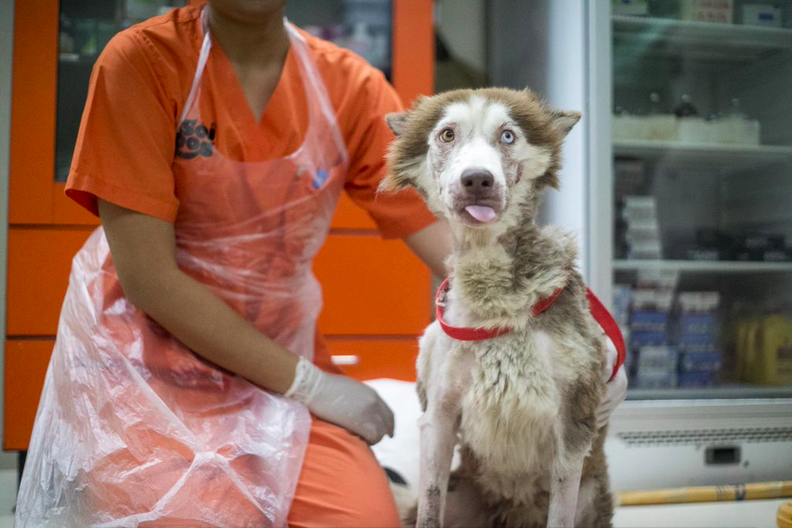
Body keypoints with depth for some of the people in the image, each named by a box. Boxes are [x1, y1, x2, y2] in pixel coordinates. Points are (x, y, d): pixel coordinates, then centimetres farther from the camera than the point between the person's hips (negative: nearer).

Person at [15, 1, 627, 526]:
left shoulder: (351, 85, -5)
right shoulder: (143, 60, -14)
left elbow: (446, 233, -11)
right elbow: (147, 275, -17)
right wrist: (309, 384, -16)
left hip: (279, 354, 3)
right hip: (150, 353, -2)